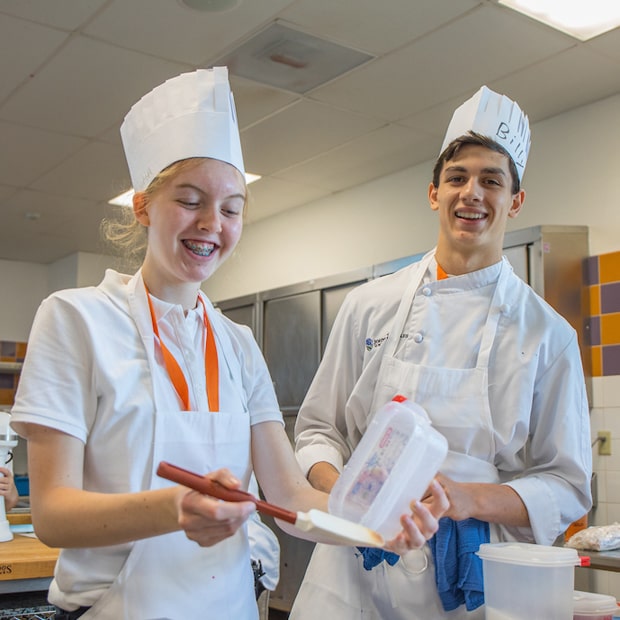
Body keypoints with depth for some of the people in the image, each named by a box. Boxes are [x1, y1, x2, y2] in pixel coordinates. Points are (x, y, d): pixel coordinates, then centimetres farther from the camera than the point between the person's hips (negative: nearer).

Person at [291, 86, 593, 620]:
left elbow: (567, 485, 0)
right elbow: (319, 427, 8)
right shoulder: (370, 304, 3)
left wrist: (471, 499, -17)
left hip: (474, 577, 0)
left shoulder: (546, 333, -1)